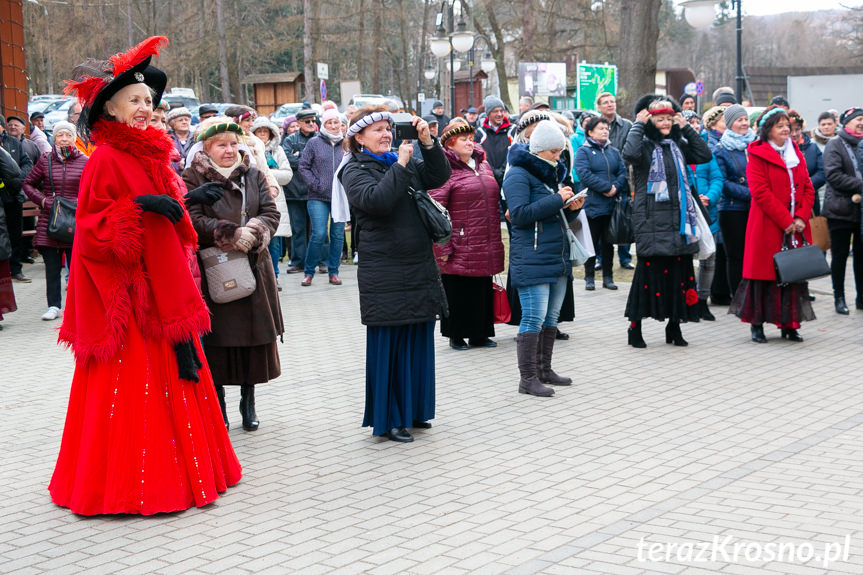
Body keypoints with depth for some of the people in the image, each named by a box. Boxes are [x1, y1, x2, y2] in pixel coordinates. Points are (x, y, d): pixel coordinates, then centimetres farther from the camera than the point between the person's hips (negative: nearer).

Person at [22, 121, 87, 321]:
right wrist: (42, 200, 0)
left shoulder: (85, 162, 3)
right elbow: (28, 184, 13)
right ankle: (53, 306, 11)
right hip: (49, 222, 1)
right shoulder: (45, 161, 5)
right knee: (51, 266, 4)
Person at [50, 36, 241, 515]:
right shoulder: (105, 160, -12)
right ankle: (129, 482, 5)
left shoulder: (150, 155, 13)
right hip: (126, 295, -8)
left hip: (162, 290, 8)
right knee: (132, 384, -4)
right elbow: (91, 229, -16)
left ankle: (172, 472, 21)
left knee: (172, 378, 11)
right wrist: (137, 206, -25)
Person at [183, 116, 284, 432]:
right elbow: (193, 221, -13)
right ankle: (218, 404, 14)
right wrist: (232, 234, -20)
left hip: (253, 267, 4)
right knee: (216, 337, 1)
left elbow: (271, 213, 3)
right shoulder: (193, 177, -3)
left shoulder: (253, 175, 10)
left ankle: (248, 400, 20)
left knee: (254, 334, 7)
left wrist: (253, 233, -17)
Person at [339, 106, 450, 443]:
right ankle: (387, 420, 6)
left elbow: (439, 176, 7)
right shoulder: (355, 171, -5)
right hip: (384, 273, -7)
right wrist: (400, 165, -17)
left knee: (418, 342, 11)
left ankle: (412, 410, 23)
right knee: (388, 346, -2)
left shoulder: (405, 164, 15)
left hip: (419, 268, 7)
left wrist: (428, 142, -5)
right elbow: (376, 199, -22)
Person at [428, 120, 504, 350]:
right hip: (459, 250, -7)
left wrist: (495, 242, 19)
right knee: (458, 293, 1)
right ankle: (456, 337, 14)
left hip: (485, 249, 7)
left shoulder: (483, 165, 14)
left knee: (483, 291, 12)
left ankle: (479, 335, 23)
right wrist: (442, 248, -17)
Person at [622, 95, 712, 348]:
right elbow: (629, 153, -25)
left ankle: (674, 325, 16)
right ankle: (635, 325, 6)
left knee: (679, 268, 6)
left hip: (678, 218, 6)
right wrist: (638, 125, -13)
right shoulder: (644, 145, -3)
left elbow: (704, 155, 8)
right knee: (648, 268, -5)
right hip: (651, 219, -6)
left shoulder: (677, 145, 16)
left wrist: (686, 128, 7)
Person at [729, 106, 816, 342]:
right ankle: (756, 324, 8)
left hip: (795, 226, 6)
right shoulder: (757, 155, -5)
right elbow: (761, 192, -14)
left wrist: (801, 217, -5)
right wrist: (785, 221, -16)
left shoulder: (796, 154, 14)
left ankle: (789, 325, 13)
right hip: (767, 227, -5)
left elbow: (807, 189, 11)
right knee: (764, 272, -1)